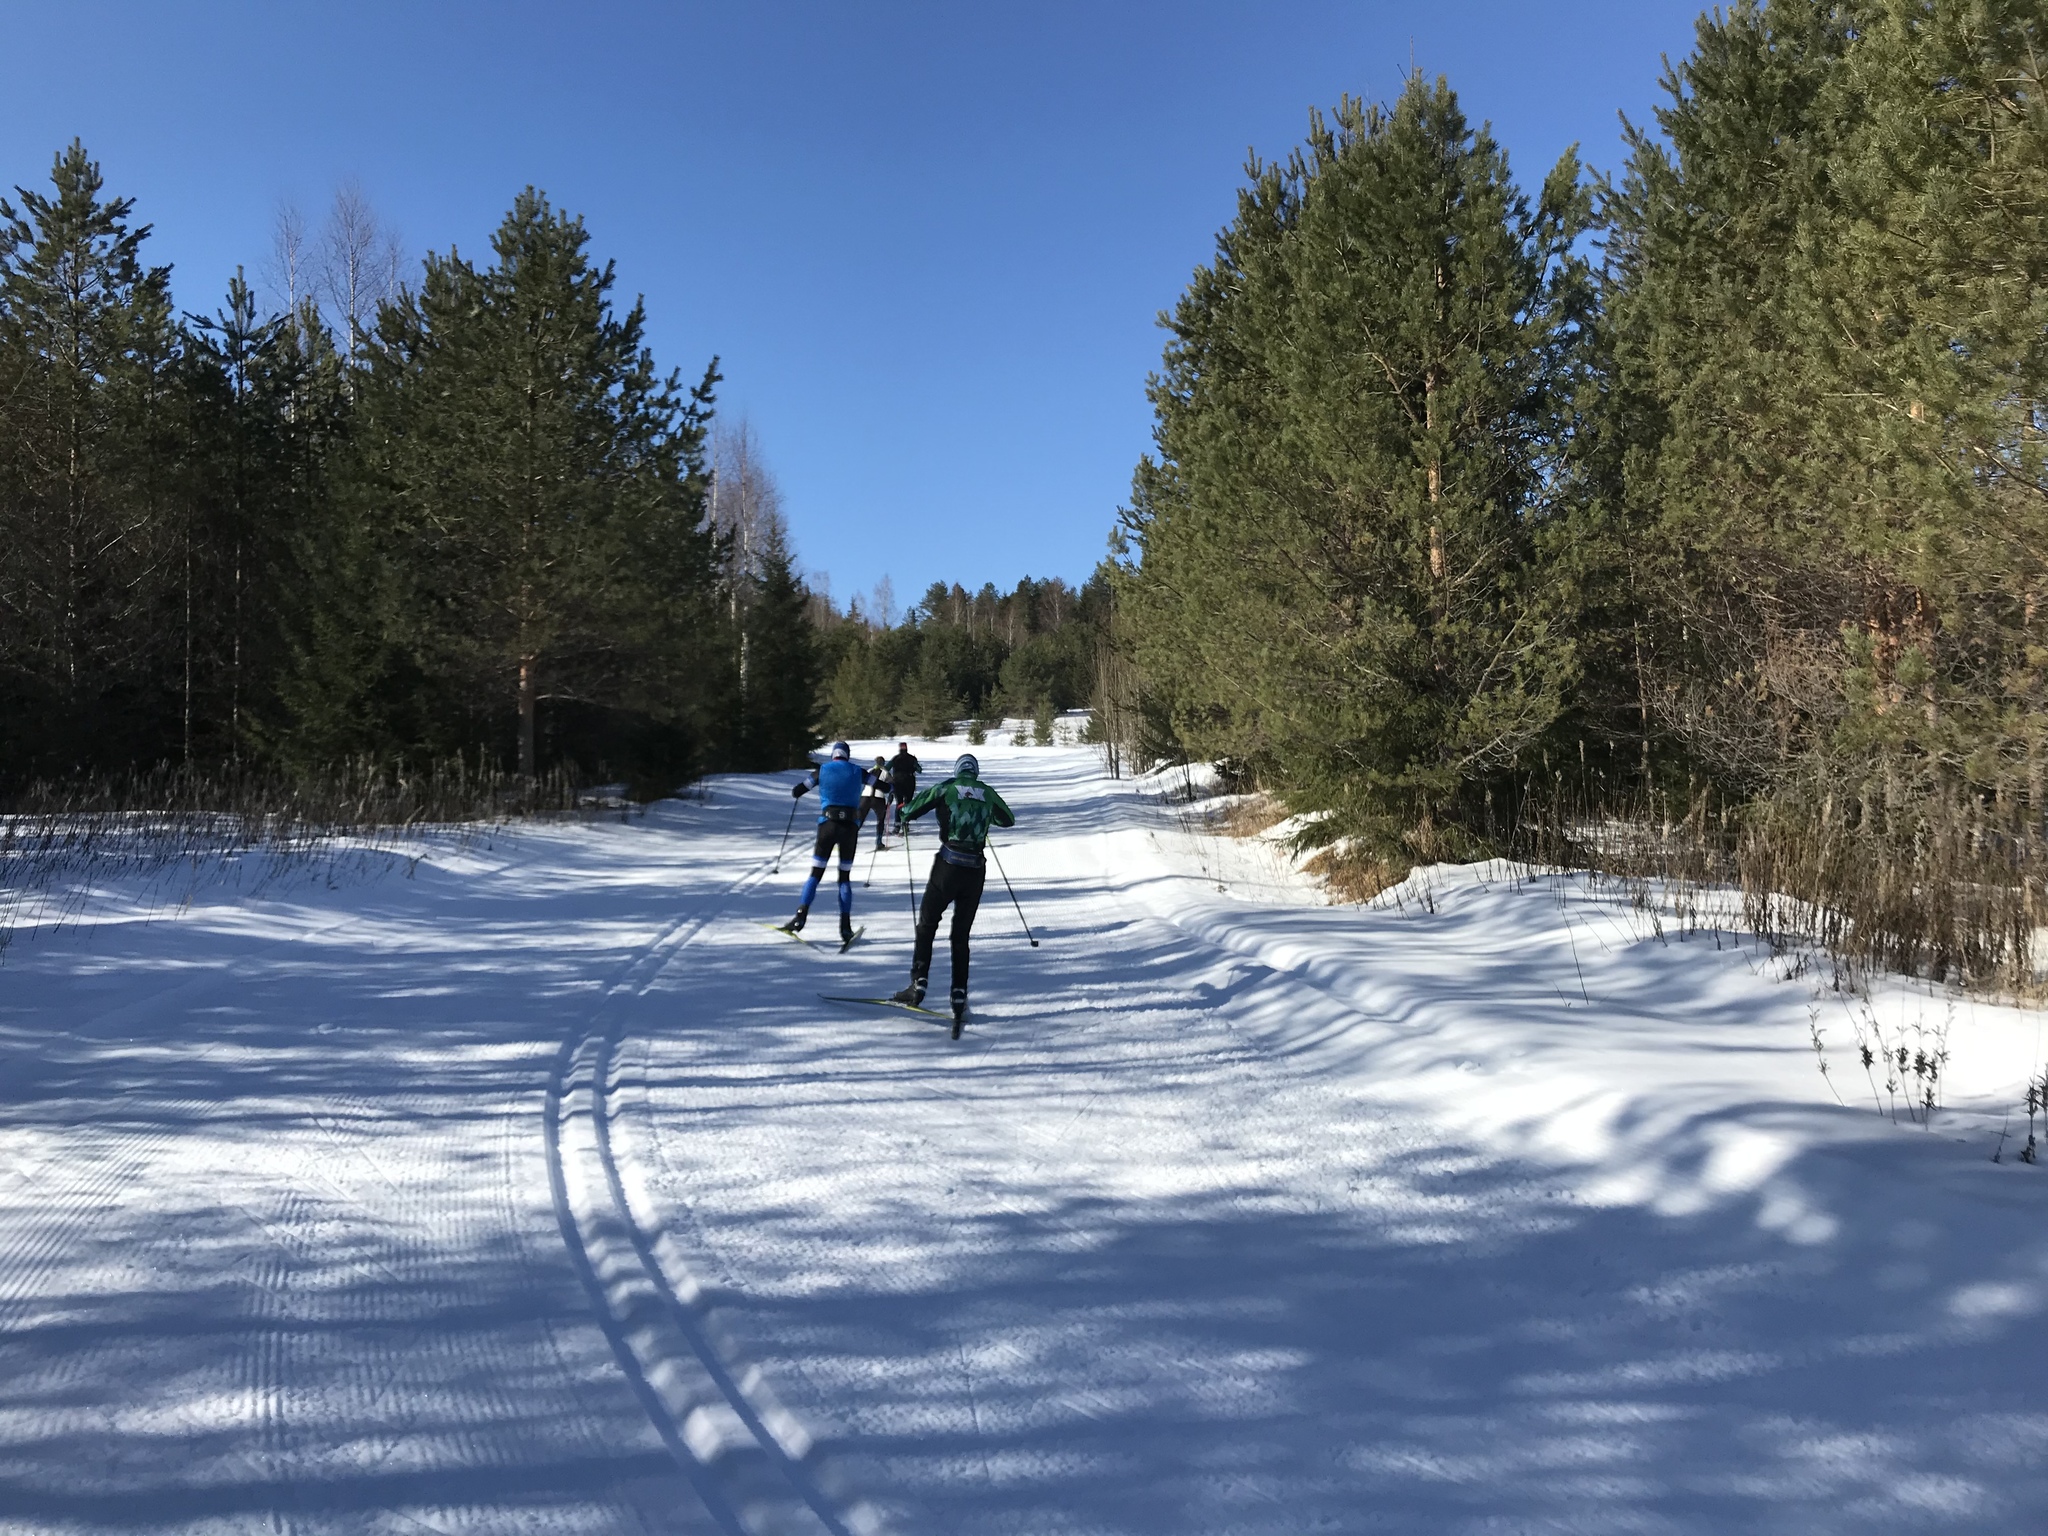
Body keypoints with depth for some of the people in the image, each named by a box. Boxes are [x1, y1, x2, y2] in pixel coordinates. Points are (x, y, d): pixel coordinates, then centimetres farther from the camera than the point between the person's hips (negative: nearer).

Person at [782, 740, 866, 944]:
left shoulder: (823, 770, 6)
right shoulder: (857, 772, 7)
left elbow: (796, 792, 9)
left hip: (828, 824, 0)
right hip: (850, 827, 1)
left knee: (816, 874, 7)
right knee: (845, 876, 9)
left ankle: (800, 918, -6)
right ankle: (845, 928, 2)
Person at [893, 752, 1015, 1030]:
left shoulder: (946, 788, 1)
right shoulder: (988, 793, 10)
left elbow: (910, 811, -1)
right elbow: (1009, 820, 27)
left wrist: (905, 814, 22)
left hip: (948, 866, -3)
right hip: (976, 871, 3)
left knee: (927, 926, 10)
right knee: (961, 935, 11)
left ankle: (918, 986, -1)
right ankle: (959, 997, 3)